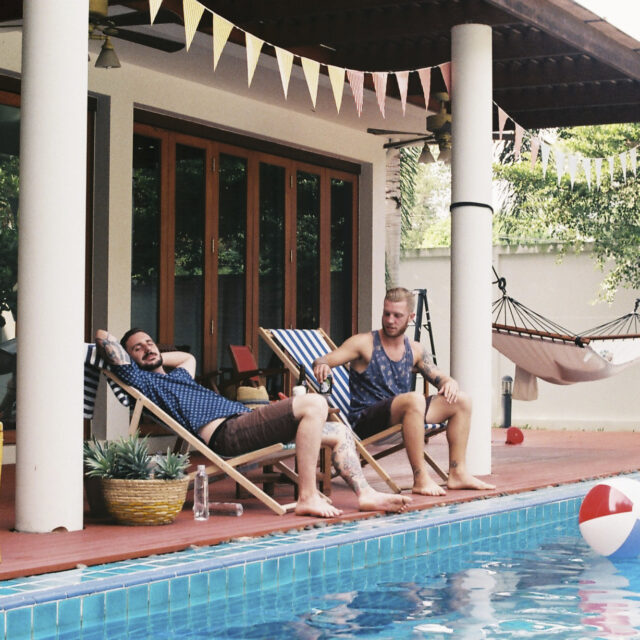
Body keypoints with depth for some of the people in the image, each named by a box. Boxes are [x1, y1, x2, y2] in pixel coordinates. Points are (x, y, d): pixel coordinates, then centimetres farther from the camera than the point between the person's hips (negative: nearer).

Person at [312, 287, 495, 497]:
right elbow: (324, 361, -12)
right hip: (365, 420, -7)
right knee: (414, 399, -36)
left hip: (400, 415, 7)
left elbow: (438, 377, 15)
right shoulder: (364, 343, -4)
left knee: (462, 401, -4)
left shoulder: (415, 350, 13)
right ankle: (420, 478, -34)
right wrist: (322, 365, -37)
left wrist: (449, 383, -10)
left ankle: (457, 474, -4)